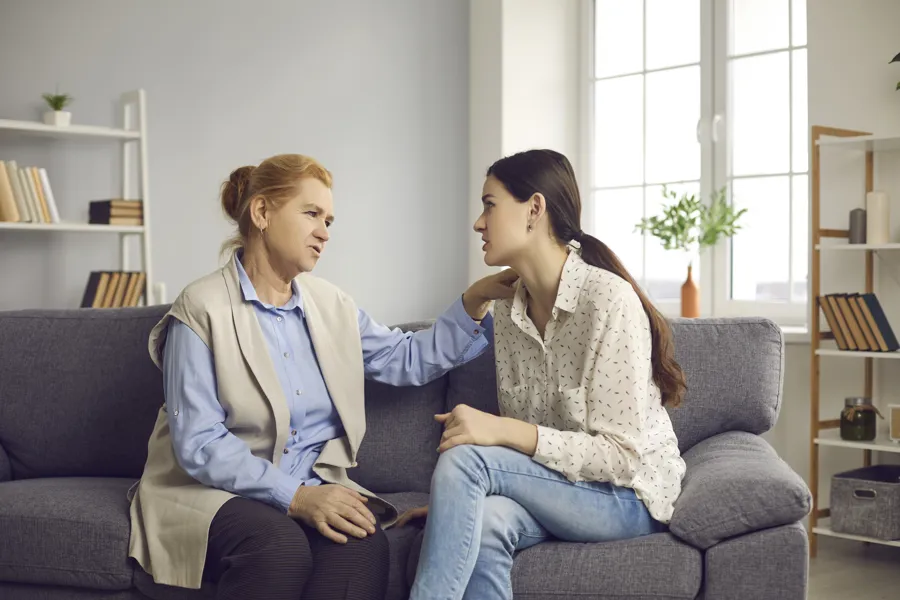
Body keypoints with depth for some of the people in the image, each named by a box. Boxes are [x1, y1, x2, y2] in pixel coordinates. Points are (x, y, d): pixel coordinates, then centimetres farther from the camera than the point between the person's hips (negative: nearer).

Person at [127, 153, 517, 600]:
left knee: (363, 544, -28)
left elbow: (411, 359, 17)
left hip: (311, 487, 4)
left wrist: (475, 301, 3)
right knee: (281, 547, -35)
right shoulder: (202, 310, -8)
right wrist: (293, 496, -26)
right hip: (214, 490, -4)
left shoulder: (330, 305, 12)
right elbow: (198, 444, -15)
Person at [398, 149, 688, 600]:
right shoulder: (507, 309, 4)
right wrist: (453, 498, -8)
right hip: (551, 486, 5)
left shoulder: (609, 300, -18)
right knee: (482, 521, -31)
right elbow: (514, 439, 8)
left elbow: (621, 455, -20)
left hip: (630, 494, -5)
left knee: (462, 459, -27)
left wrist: (505, 431, -29)